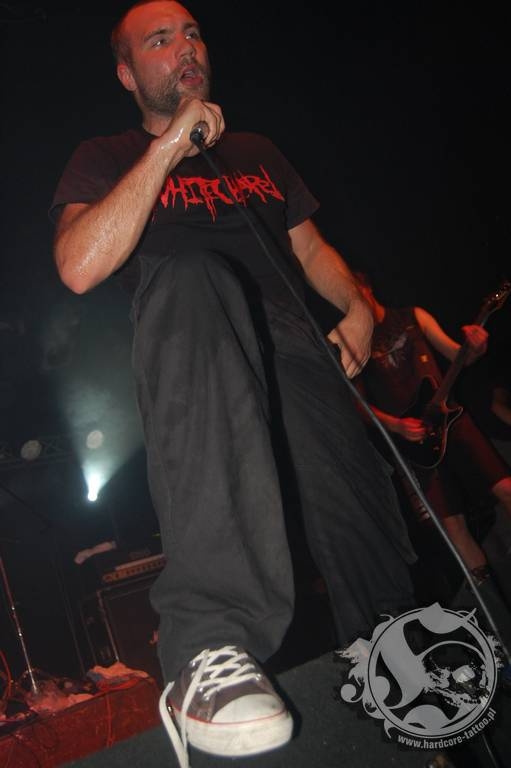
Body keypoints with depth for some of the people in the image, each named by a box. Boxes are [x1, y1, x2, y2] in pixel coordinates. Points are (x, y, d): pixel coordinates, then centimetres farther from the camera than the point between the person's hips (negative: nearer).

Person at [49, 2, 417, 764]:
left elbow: (312, 248, 30)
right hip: (193, 361, -4)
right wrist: (169, 147, -2)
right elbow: (80, 268, -2)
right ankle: (210, 648, -46)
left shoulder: (257, 153, 32)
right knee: (192, 271, -39)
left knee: (373, 545, -16)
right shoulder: (106, 157, 17)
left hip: (293, 350, 5)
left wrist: (359, 307, 8)